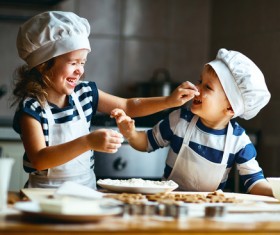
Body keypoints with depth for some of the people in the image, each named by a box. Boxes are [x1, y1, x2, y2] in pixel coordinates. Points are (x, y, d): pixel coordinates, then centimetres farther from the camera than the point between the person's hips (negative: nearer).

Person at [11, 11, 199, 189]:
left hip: (86, 189, 5)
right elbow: (39, 160, -23)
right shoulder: (31, 107, -13)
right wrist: (88, 142, -32)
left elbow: (128, 106, 16)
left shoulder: (85, 92, 5)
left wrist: (169, 101, 2)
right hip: (48, 194, -5)